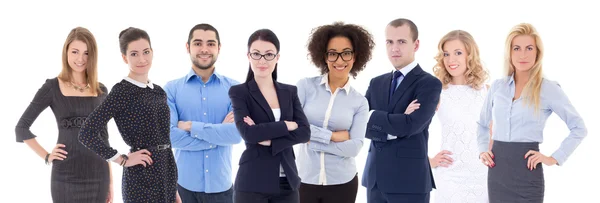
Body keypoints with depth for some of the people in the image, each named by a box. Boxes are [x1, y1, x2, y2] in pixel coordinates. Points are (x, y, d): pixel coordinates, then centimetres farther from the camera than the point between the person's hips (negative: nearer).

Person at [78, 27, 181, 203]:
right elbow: (87, 133, -18)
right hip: (141, 178, -6)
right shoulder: (122, 91, -10)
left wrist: (174, 189, 15)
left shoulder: (159, 92, 11)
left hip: (167, 174, 6)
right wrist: (123, 160, -13)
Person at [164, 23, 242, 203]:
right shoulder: (172, 89, -2)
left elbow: (237, 133, -13)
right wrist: (219, 133, -13)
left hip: (221, 184, 1)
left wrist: (192, 126, -13)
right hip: (184, 183, -1)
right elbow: (170, 135, -13)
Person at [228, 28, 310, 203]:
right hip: (252, 183, -3)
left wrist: (269, 141, -13)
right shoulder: (239, 92, -1)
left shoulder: (290, 91, 10)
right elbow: (248, 133, -15)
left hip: (287, 182, 4)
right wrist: (287, 125, -8)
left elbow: (305, 132, -2)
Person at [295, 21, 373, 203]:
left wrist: (313, 141, -14)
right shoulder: (306, 86, -2)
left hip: (342, 183, 1)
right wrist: (332, 135, -13)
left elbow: (354, 147, -9)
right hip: (305, 180, -1)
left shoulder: (360, 102, 1)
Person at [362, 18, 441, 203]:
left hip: (409, 181, -5)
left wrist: (370, 116, -8)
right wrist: (390, 129, -13)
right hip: (375, 179, 5)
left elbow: (411, 125, -19)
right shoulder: (377, 83, 12)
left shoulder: (429, 83, -6)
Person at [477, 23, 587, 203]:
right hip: (497, 170, 4)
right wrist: (483, 150, 7)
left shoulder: (549, 89, -4)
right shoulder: (497, 86, 7)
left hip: (527, 171, -4)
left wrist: (555, 158, -6)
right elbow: (482, 124, 21)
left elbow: (579, 128, 0)